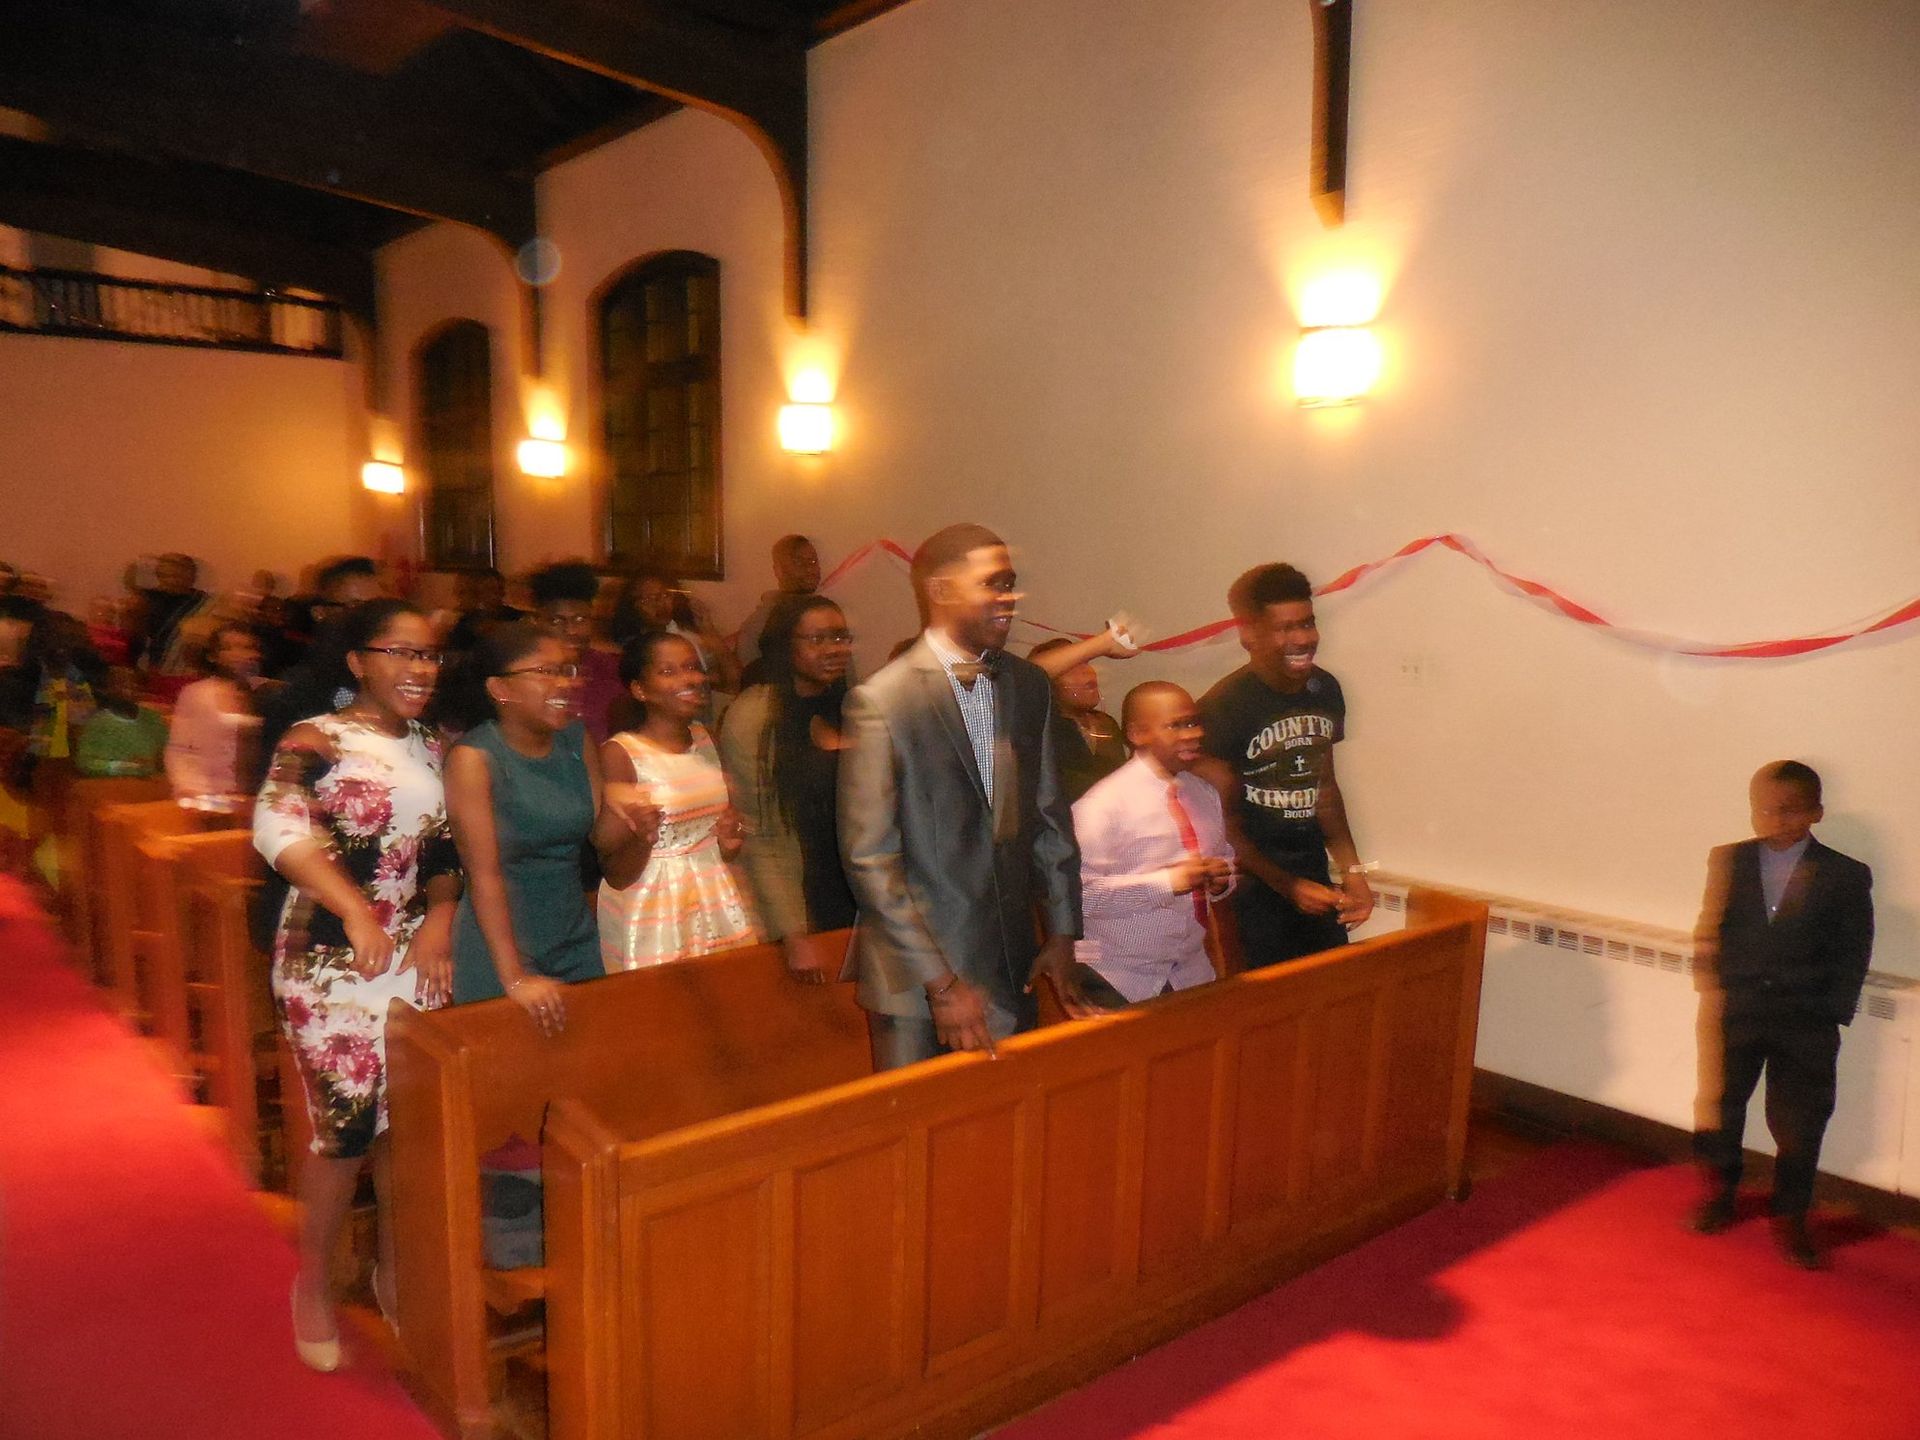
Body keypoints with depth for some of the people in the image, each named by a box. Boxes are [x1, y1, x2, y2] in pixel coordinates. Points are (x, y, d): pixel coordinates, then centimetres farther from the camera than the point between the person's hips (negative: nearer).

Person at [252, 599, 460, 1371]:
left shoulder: (433, 750, 10)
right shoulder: (316, 740, -9)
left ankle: (394, 1269, 34)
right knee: (346, 1128, 0)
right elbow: (277, 827, -24)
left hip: (418, 959, 5)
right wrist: (356, 910, -34)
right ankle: (312, 1285, 25)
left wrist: (441, 915, -4)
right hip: (332, 963, -5)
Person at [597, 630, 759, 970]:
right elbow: (617, 877, -10)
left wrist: (729, 843, 0)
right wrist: (642, 839, -29)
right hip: (651, 920, -5)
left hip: (716, 903, 5)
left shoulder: (706, 737, 7)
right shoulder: (619, 754, -10)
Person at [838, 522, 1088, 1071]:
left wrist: (1062, 936, 7)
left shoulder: (1031, 687, 4)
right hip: (916, 978, -5)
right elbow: (869, 859, -16)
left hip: (1012, 966, 5)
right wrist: (941, 982, -16)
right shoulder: (880, 702, -15)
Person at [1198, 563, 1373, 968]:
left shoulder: (1326, 691, 3)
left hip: (1315, 879, 6)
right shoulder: (1222, 708, -17)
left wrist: (1351, 869, 6)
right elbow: (1223, 821, -13)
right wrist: (1288, 887, -14)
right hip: (1253, 889, -6)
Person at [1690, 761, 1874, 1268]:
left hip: (1805, 1026, -2)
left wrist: (1831, 1017, -8)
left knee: (1798, 1126, 5)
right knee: (1720, 1109, 15)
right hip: (1733, 1013, 2)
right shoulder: (1727, 861, 0)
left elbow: (1853, 956, -2)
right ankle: (1718, 1196, 35)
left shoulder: (1846, 876, -4)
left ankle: (1790, 1218, 23)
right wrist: (1709, 986, -4)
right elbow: (1709, 932, 6)